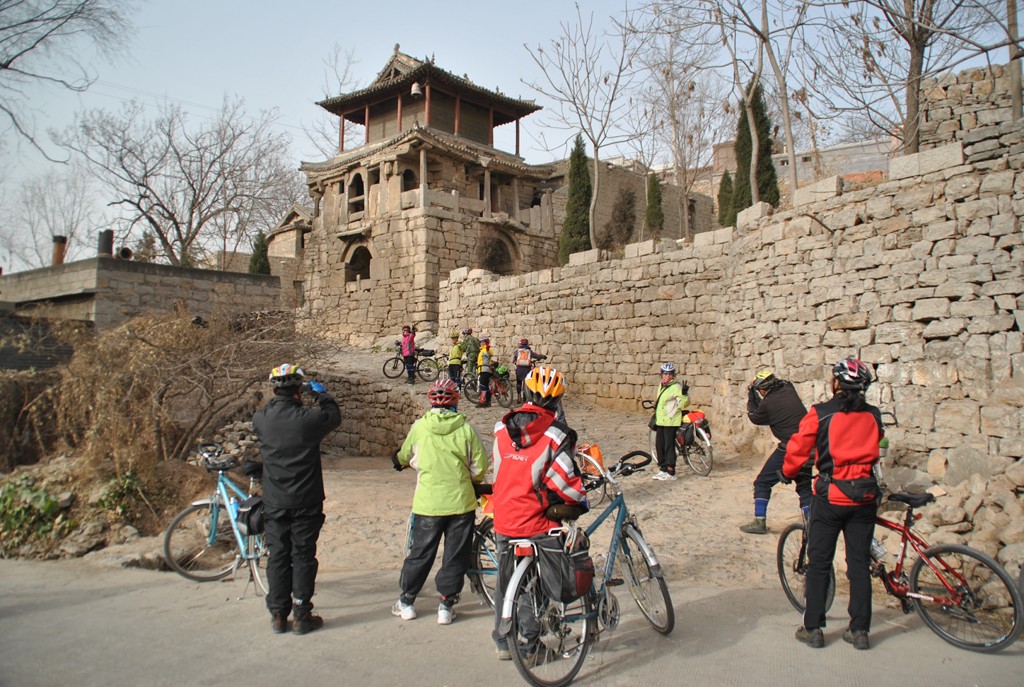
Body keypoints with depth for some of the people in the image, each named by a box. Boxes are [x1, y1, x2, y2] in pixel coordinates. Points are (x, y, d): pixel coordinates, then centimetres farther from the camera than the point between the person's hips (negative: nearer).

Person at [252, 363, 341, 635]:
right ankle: (301, 616, 14)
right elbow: (334, 416, 3)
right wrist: (321, 393, 18)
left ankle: (278, 615, 21)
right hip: (306, 502, -3)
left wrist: (280, 397, 26)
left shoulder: (261, 419, -10)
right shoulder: (309, 418, -18)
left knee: (277, 557, 13)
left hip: (274, 503, 3)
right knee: (303, 557, 7)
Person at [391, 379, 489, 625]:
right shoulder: (465, 428, -7)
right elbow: (480, 467, -4)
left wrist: (401, 461, 35)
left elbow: (404, 458, 11)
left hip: (428, 503, 1)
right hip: (461, 502, -1)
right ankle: (446, 605, 18)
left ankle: (406, 601, 26)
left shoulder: (419, 427, -5)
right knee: (456, 555, 12)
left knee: (420, 553, 15)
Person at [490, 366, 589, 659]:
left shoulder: (502, 428, 1)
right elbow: (564, 479, -15)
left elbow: (499, 471, 10)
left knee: (506, 580, 18)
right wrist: (582, 501, 2)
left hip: (503, 520, 4)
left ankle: (503, 643, 29)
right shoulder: (557, 433, -15)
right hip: (537, 522, -4)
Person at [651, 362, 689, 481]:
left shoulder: (676, 387, -13)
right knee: (659, 445, 12)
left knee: (669, 446, -4)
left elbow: (684, 403, -19)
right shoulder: (662, 386, 13)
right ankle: (663, 469, 23)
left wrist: (684, 393, -37)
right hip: (660, 421, 8)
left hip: (670, 421, -8)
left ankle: (671, 472, 4)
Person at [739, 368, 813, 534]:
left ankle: (759, 522, 9)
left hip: (789, 449, -6)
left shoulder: (768, 403, -13)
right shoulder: (789, 389, 3)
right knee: (804, 486, 19)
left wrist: (751, 397, 16)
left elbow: (754, 417, 6)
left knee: (762, 483, 8)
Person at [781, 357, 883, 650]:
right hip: (864, 496, 4)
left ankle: (813, 629, 13)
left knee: (818, 563, 7)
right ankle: (860, 630, 18)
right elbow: (875, 446, 16)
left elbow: (798, 448, -6)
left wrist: (787, 473, 12)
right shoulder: (873, 415, 2)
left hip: (830, 496, -3)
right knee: (859, 564, 12)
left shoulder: (820, 413, -10)